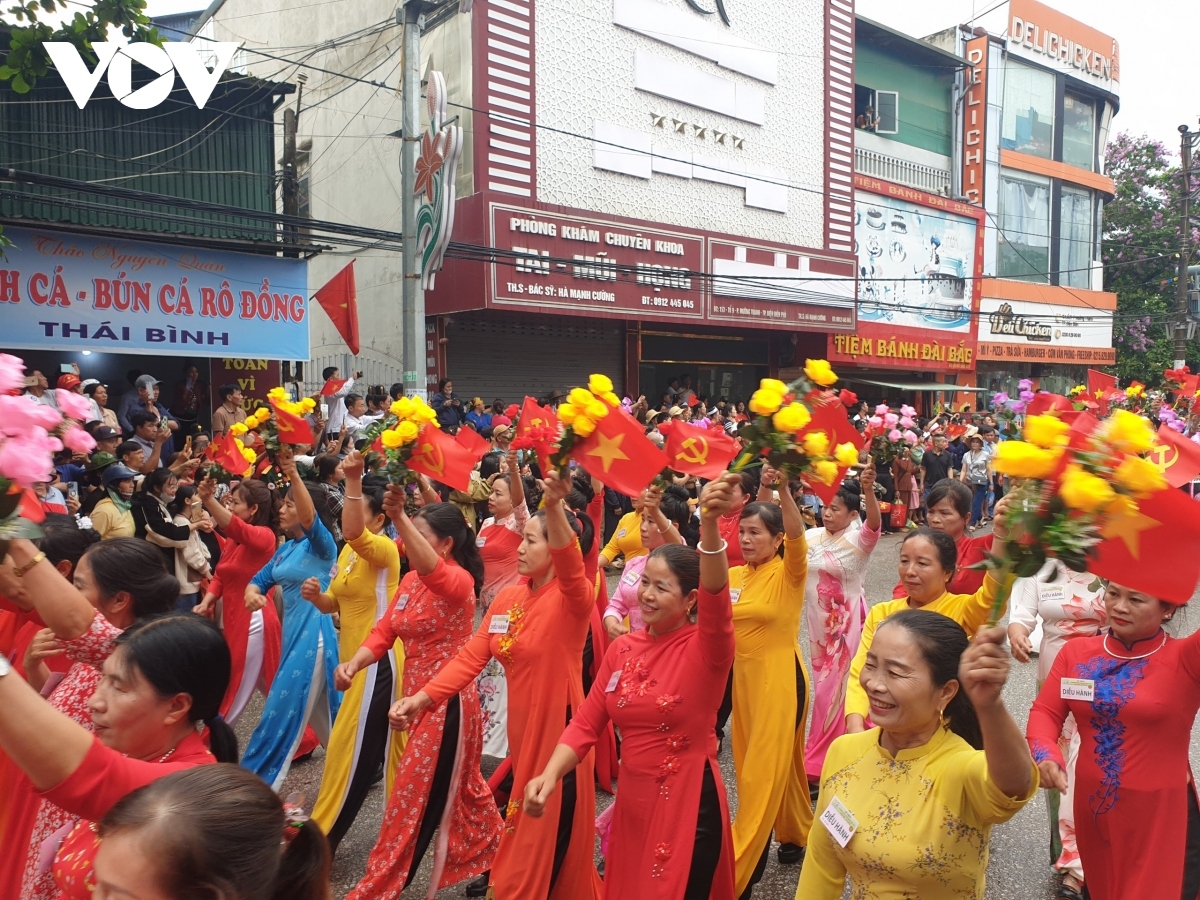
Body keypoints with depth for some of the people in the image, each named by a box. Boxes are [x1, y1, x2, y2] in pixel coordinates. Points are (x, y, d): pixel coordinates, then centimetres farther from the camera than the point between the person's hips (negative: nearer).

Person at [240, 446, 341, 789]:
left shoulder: (320, 544, -12)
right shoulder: (285, 548, 12)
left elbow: (310, 520, -33)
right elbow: (261, 578, 10)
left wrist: (293, 474, -45)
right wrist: (252, 591, -15)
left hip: (313, 635, -9)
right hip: (293, 633, 9)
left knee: (283, 711, -3)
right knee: (321, 712, 18)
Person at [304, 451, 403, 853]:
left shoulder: (383, 548, -16)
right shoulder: (348, 551, 11)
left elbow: (353, 533, -39)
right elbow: (335, 603, 14)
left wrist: (353, 480, -45)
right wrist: (316, 596, -8)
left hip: (378, 661, -10)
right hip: (354, 660, 10)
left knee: (351, 746, -2)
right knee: (382, 744, 19)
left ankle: (322, 835, 10)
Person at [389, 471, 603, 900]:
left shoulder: (574, 597, -17)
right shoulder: (507, 598, 3)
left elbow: (569, 566, -40)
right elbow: (471, 656, -1)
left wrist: (554, 506, -57)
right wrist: (421, 698, -13)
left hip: (557, 725, -7)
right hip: (518, 725, 7)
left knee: (548, 837, 7)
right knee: (519, 830, 24)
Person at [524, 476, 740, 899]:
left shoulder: (705, 647, -15)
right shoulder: (622, 648, 2)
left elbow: (716, 597, -36)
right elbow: (587, 722, 2)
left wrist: (709, 523, -55)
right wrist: (551, 774, -16)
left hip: (688, 803, -5)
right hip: (631, 800, 6)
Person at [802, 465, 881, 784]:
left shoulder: (859, 539, -15)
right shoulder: (812, 537, 2)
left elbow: (875, 522, -34)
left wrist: (868, 490, -55)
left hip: (847, 624, -6)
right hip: (818, 623, 6)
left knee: (836, 687, 3)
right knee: (824, 684, 17)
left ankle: (818, 762, 14)